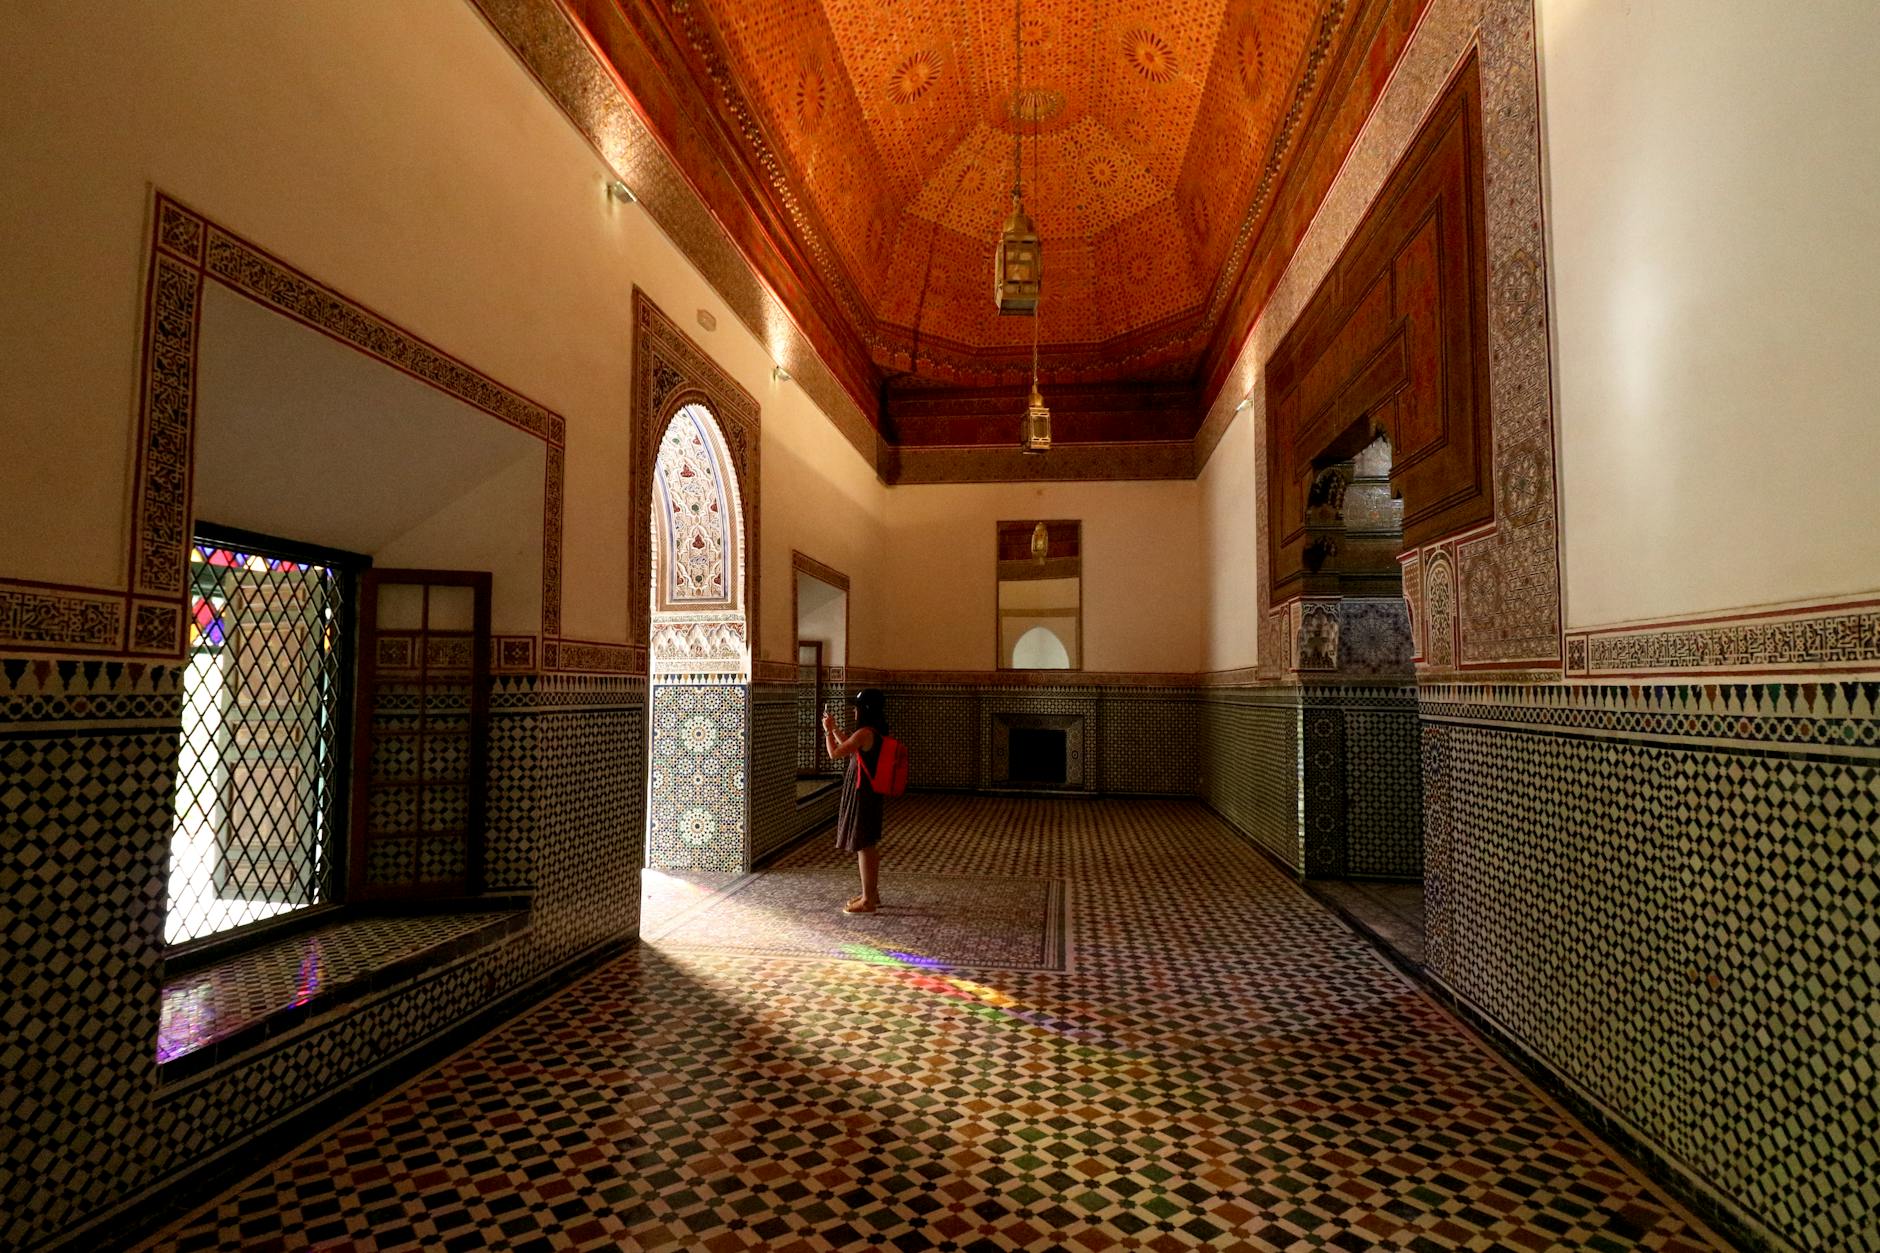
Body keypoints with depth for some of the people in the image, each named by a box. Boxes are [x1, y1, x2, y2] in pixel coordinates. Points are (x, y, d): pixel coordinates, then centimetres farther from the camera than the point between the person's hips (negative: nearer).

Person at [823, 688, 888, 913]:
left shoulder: (865, 733, -20)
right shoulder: (877, 732, 9)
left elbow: (834, 754, -18)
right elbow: (850, 748, 23)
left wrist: (828, 731, -4)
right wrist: (834, 728, 22)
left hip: (861, 795, -10)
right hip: (871, 794, 10)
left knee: (863, 846, -2)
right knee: (870, 846, 17)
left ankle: (867, 901, 5)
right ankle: (872, 894, 28)